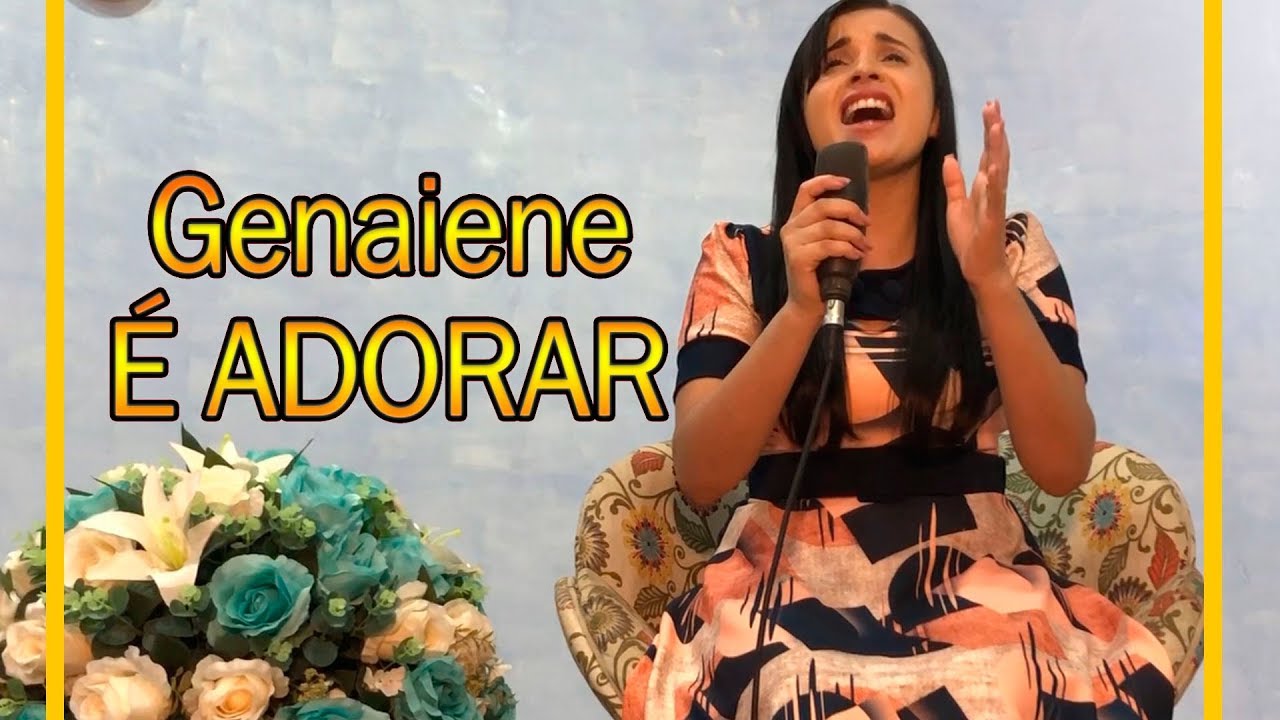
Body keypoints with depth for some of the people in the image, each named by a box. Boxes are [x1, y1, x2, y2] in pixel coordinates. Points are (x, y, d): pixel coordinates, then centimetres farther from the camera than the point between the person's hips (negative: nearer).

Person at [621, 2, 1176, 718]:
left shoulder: (1011, 247, 6)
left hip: (978, 580, 2)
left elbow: (1064, 465, -5)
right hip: (797, 580, -1)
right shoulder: (742, 257, 3)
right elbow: (701, 476, -7)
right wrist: (801, 308, -21)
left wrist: (990, 280, -18)